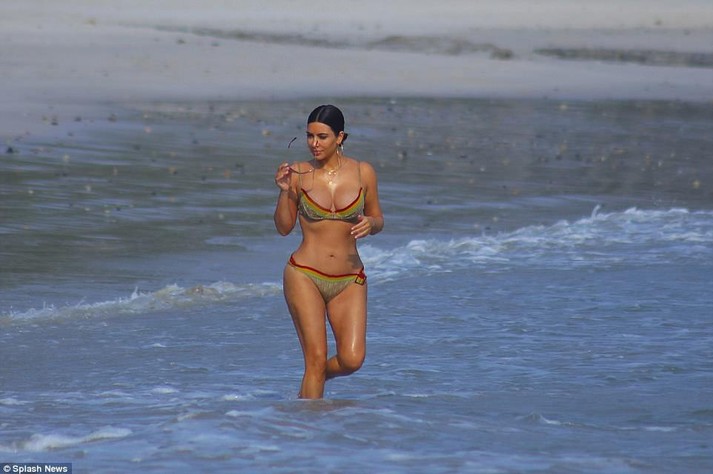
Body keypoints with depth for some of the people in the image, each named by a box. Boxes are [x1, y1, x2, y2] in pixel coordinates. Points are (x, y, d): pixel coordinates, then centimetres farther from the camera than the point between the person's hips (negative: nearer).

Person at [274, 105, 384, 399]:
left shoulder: (363, 173, 2)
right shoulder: (299, 173, -1)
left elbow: (378, 219, 12)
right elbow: (283, 228, 5)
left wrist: (370, 224, -12)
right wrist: (284, 192, -10)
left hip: (349, 280, 2)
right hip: (304, 275, -2)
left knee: (351, 360, -9)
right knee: (316, 358, -8)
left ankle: (309, 387, 23)